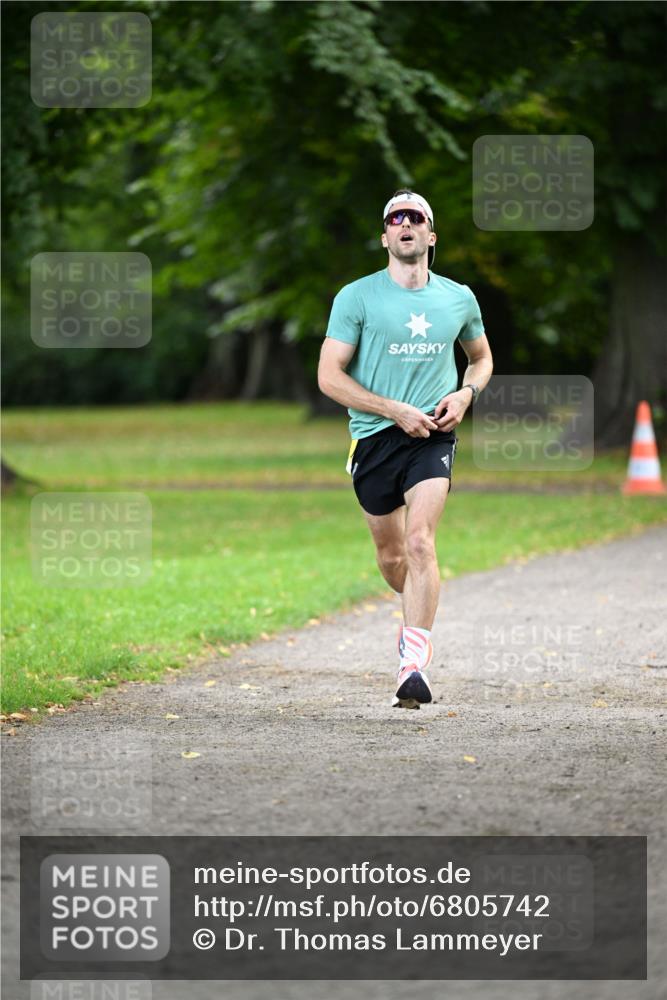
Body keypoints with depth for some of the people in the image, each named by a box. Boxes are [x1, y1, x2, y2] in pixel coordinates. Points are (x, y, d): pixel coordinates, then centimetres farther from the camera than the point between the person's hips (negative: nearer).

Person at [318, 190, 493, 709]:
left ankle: (414, 664, -23)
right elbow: (329, 375, -6)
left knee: (419, 540, -20)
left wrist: (465, 395, 2)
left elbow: (482, 357, 25)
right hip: (375, 436, 0)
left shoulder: (459, 298, 7)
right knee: (391, 555, 10)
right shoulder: (357, 297, -2)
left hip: (433, 436, 0)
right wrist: (397, 411, -13)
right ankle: (419, 611, 44)